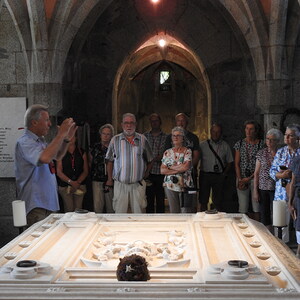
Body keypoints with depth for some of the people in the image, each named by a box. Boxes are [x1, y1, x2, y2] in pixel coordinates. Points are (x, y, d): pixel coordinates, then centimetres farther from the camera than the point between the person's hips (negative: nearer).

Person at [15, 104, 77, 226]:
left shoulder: (40, 141, 14)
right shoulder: (24, 142, -15)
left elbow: (58, 156, 28)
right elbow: (45, 158, -32)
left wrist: (67, 139, 11)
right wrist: (61, 134, -25)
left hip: (47, 202, 9)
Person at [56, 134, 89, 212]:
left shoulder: (82, 152, 12)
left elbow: (86, 171, 8)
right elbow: (59, 172, 0)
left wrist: (78, 182, -8)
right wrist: (71, 182, -13)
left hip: (80, 186, 2)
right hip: (65, 186, -1)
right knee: (69, 210, -10)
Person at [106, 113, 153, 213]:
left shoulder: (142, 139, 6)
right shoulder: (115, 140, 5)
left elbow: (149, 160, 12)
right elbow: (110, 161, 9)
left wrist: (144, 175, 6)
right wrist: (110, 179, 6)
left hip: (138, 184, 0)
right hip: (120, 183, 0)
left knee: (139, 211, 2)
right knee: (119, 212, 1)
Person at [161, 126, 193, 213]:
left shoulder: (187, 151, 2)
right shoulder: (167, 152, 8)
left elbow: (186, 167, -13)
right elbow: (162, 170, 1)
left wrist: (170, 167, -3)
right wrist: (178, 170, -9)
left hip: (185, 185, -2)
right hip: (170, 185, 2)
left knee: (185, 211, -4)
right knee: (174, 211, 1)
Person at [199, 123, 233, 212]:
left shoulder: (225, 146, 9)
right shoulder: (203, 145, 6)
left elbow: (229, 162, 11)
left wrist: (224, 174, 0)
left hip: (219, 176, 0)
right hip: (205, 175, 0)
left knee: (217, 201, -1)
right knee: (203, 201, 4)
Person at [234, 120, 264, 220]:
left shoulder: (261, 144, 1)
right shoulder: (239, 144, 8)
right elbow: (236, 163, 6)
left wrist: (249, 178, -9)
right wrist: (240, 180, -5)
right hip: (242, 178, 2)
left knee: (256, 207, -2)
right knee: (242, 208, 1)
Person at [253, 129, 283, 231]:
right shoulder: (261, 153, 5)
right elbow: (256, 173, 6)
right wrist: (255, 190, 2)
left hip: (276, 189, -2)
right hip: (263, 189, 2)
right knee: (264, 216, 6)